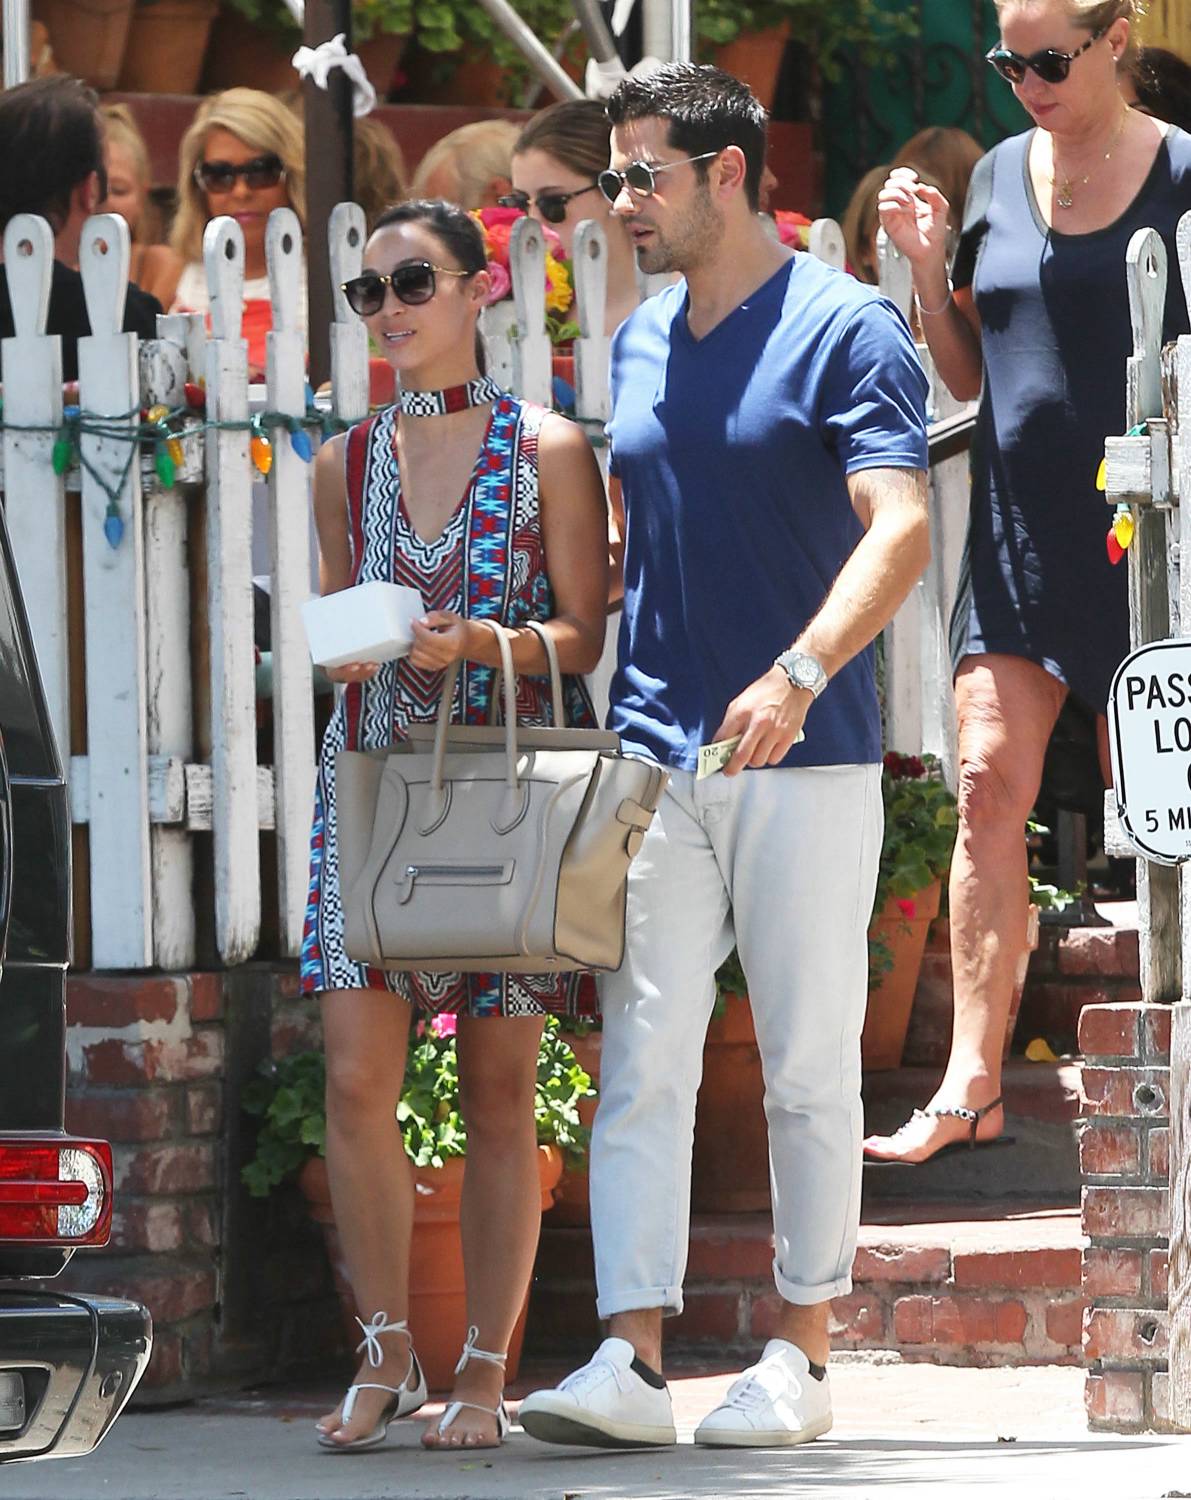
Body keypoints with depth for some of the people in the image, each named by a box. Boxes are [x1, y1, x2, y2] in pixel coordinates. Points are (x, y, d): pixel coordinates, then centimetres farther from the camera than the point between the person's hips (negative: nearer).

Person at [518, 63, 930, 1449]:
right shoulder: (636, 347, 14)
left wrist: (797, 676, -30)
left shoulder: (845, 331, -6)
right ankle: (631, 1360, -8)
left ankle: (798, 1358, 10)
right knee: (641, 1061, -4)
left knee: (807, 1067, 2)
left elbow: (900, 530, -18)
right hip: (655, 758, 5)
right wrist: (610, 705, 13)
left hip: (806, 757, -5)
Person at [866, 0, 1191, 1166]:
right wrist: (927, 268, 0)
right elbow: (968, 373, 14)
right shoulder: (1000, 178, 8)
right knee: (989, 781, -4)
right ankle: (972, 1082, -5)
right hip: (1018, 527, 4)